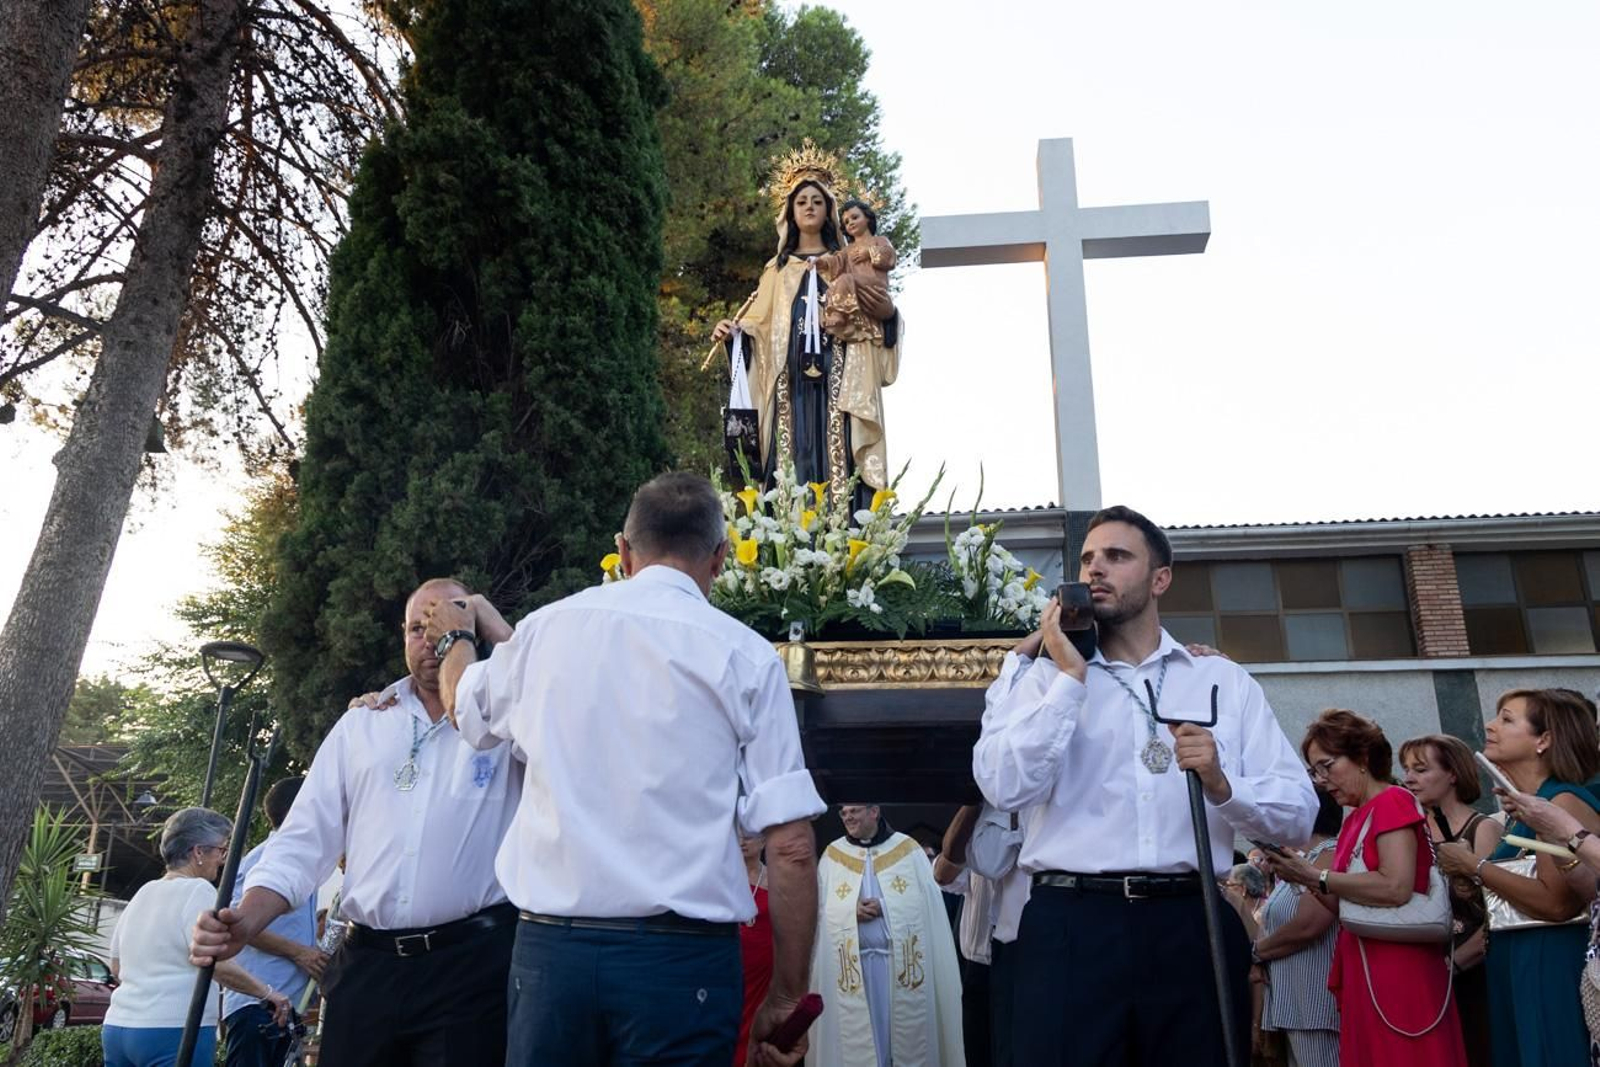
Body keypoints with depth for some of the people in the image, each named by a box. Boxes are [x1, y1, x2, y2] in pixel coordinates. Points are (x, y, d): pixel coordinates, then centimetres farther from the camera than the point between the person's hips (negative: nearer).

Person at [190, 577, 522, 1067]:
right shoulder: (361, 723, 13)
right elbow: (306, 839, 11)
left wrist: (497, 628, -11)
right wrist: (246, 921, -6)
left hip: (471, 965, -3)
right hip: (365, 963, 4)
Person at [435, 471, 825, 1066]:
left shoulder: (547, 627, 5)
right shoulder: (745, 656, -4)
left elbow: (467, 707, 27)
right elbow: (790, 847, -8)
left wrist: (457, 638, 48)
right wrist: (787, 998, 2)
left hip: (548, 946, 3)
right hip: (680, 959, -3)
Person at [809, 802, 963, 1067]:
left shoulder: (908, 849, 5)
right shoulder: (832, 855, 9)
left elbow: (928, 903, -1)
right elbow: (818, 907, 5)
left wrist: (884, 907, -13)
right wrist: (852, 911, -13)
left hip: (903, 962, -1)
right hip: (852, 964, 1)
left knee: (906, 1031, 1)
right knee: (858, 1037, 0)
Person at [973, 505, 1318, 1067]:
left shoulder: (1225, 680, 11)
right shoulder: (1046, 677, 8)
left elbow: (1298, 812, 5)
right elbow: (1005, 787, -10)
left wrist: (1221, 785, -14)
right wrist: (1069, 676, -7)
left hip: (1191, 926, 2)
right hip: (1072, 927, -1)